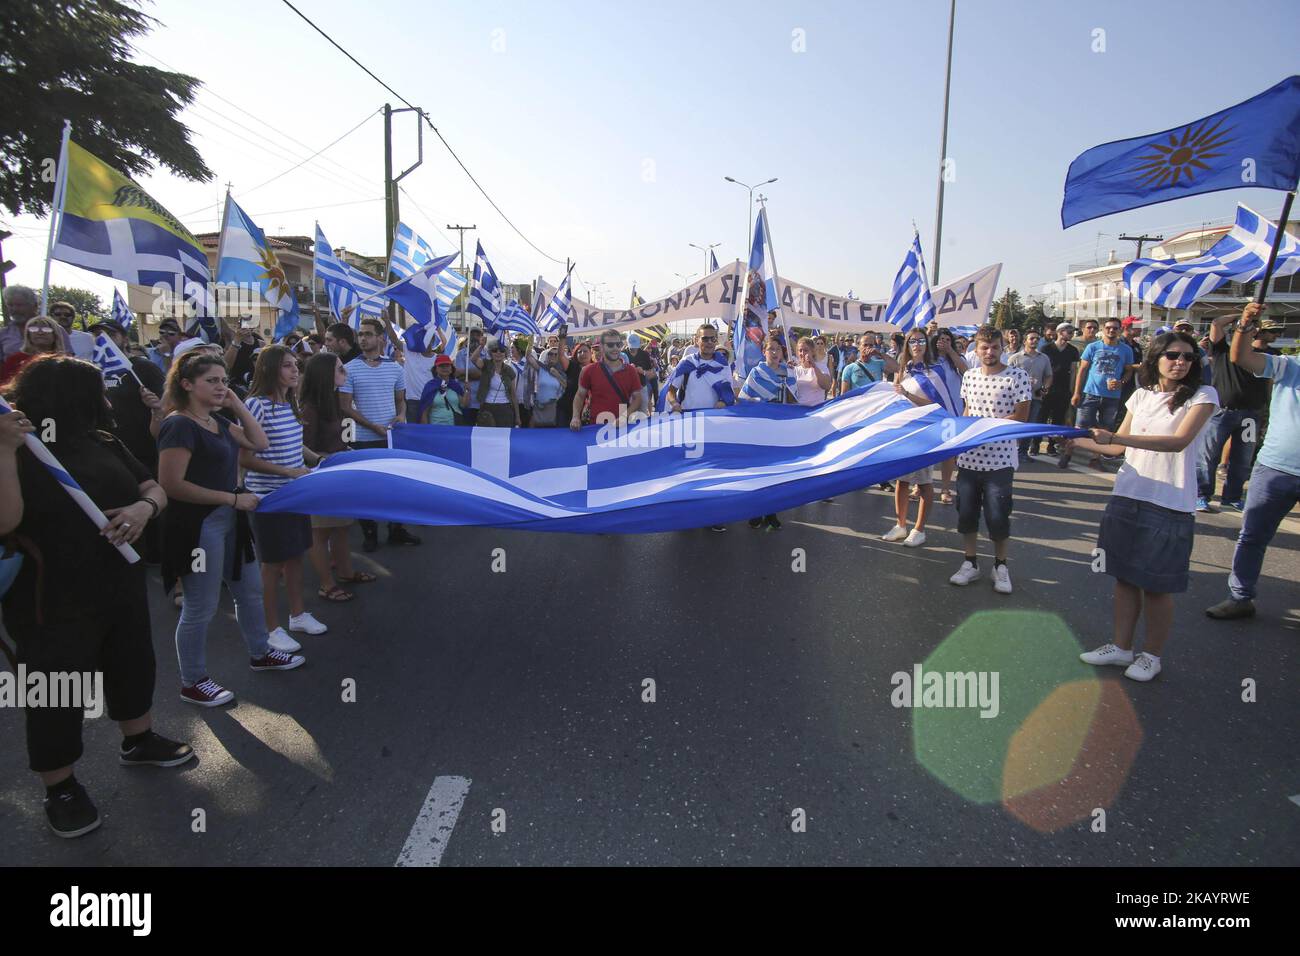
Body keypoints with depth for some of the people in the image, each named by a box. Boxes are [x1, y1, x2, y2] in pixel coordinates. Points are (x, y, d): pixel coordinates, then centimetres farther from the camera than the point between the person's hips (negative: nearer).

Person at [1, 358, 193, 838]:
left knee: (133, 665, 22)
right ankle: (60, 787, 27)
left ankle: (139, 742, 45)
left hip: (123, 587, 7)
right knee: (57, 694, 8)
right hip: (53, 603, -6)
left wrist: (145, 507, -18)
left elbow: (155, 489, 6)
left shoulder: (103, 443, 3)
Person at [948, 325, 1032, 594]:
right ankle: (970, 563, 24)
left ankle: (1000, 566, 20)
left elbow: (1021, 416, -9)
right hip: (968, 457, 4)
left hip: (1000, 459, -4)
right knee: (966, 512, 9)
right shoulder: (969, 376, 8)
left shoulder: (1018, 377, -6)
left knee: (998, 516, 1)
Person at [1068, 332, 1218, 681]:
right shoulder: (1142, 395, 9)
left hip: (1171, 504, -4)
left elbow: (1179, 441, -21)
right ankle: (1121, 646, 24)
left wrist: (1118, 437, -29)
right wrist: (1077, 440, 11)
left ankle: (1152, 655, 21)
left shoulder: (1202, 396, -5)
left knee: (1157, 585, 4)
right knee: (1125, 576, 12)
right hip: (1127, 497, 5)